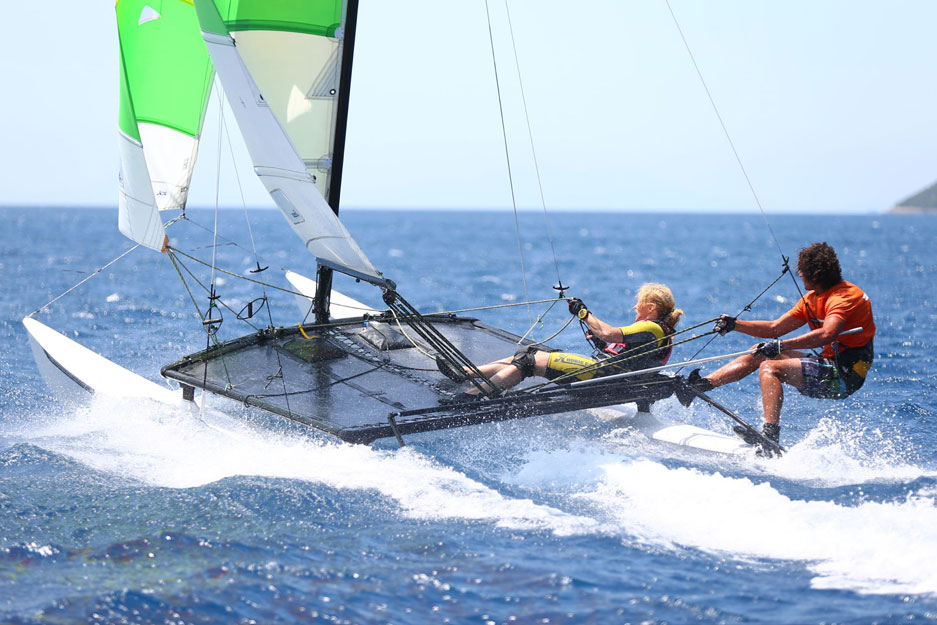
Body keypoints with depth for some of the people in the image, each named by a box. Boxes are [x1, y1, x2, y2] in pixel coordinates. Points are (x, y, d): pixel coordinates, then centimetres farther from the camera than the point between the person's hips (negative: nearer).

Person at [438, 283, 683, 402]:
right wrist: (599, 341, 16)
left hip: (599, 372, -10)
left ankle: (470, 396, -21)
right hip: (600, 367, 10)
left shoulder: (652, 328, -11)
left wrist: (583, 313, -11)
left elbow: (610, 334, -22)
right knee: (529, 354, 6)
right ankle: (464, 374, 4)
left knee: (529, 361, -15)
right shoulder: (657, 332, 20)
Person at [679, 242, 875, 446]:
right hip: (832, 365, 10)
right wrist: (735, 324, 7)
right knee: (760, 354, 9)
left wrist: (781, 346, -36)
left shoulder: (844, 296, -17)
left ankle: (770, 435, -35)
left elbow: (827, 335, -35)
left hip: (846, 374, -10)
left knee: (770, 368, -22)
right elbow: (775, 328, 16)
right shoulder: (812, 299, 13)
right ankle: (701, 385, 3)